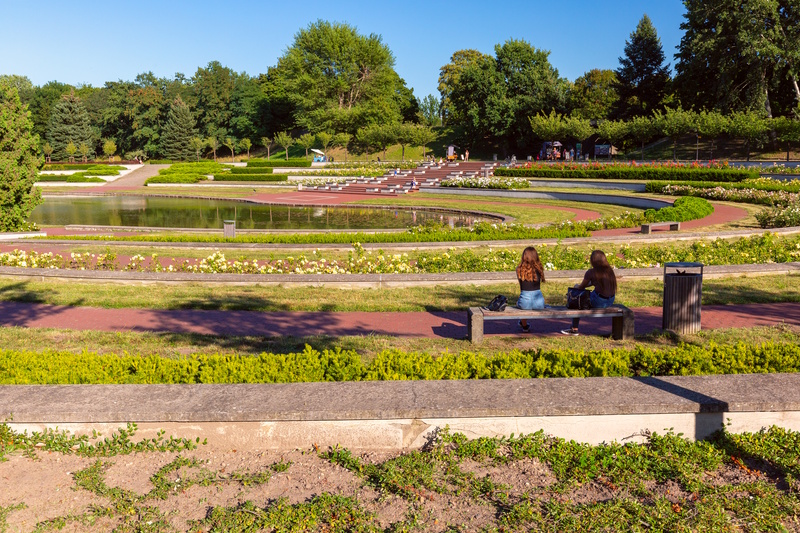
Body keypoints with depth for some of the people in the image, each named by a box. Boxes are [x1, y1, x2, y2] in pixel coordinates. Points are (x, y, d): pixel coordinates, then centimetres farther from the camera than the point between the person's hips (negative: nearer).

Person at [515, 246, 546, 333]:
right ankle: (522, 322, 56)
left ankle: (524, 326, 48)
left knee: (519, 303, 35)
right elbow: (539, 286, 12)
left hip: (525, 303, -1)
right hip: (539, 302, 1)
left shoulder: (519, 269, -3)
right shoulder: (538, 268, -1)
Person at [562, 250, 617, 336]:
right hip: (610, 300, 7)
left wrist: (576, 287, 24)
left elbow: (582, 286, 2)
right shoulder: (609, 270, 6)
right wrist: (581, 285, 25)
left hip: (599, 302, -7)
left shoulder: (591, 272, -13)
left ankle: (574, 329, 20)